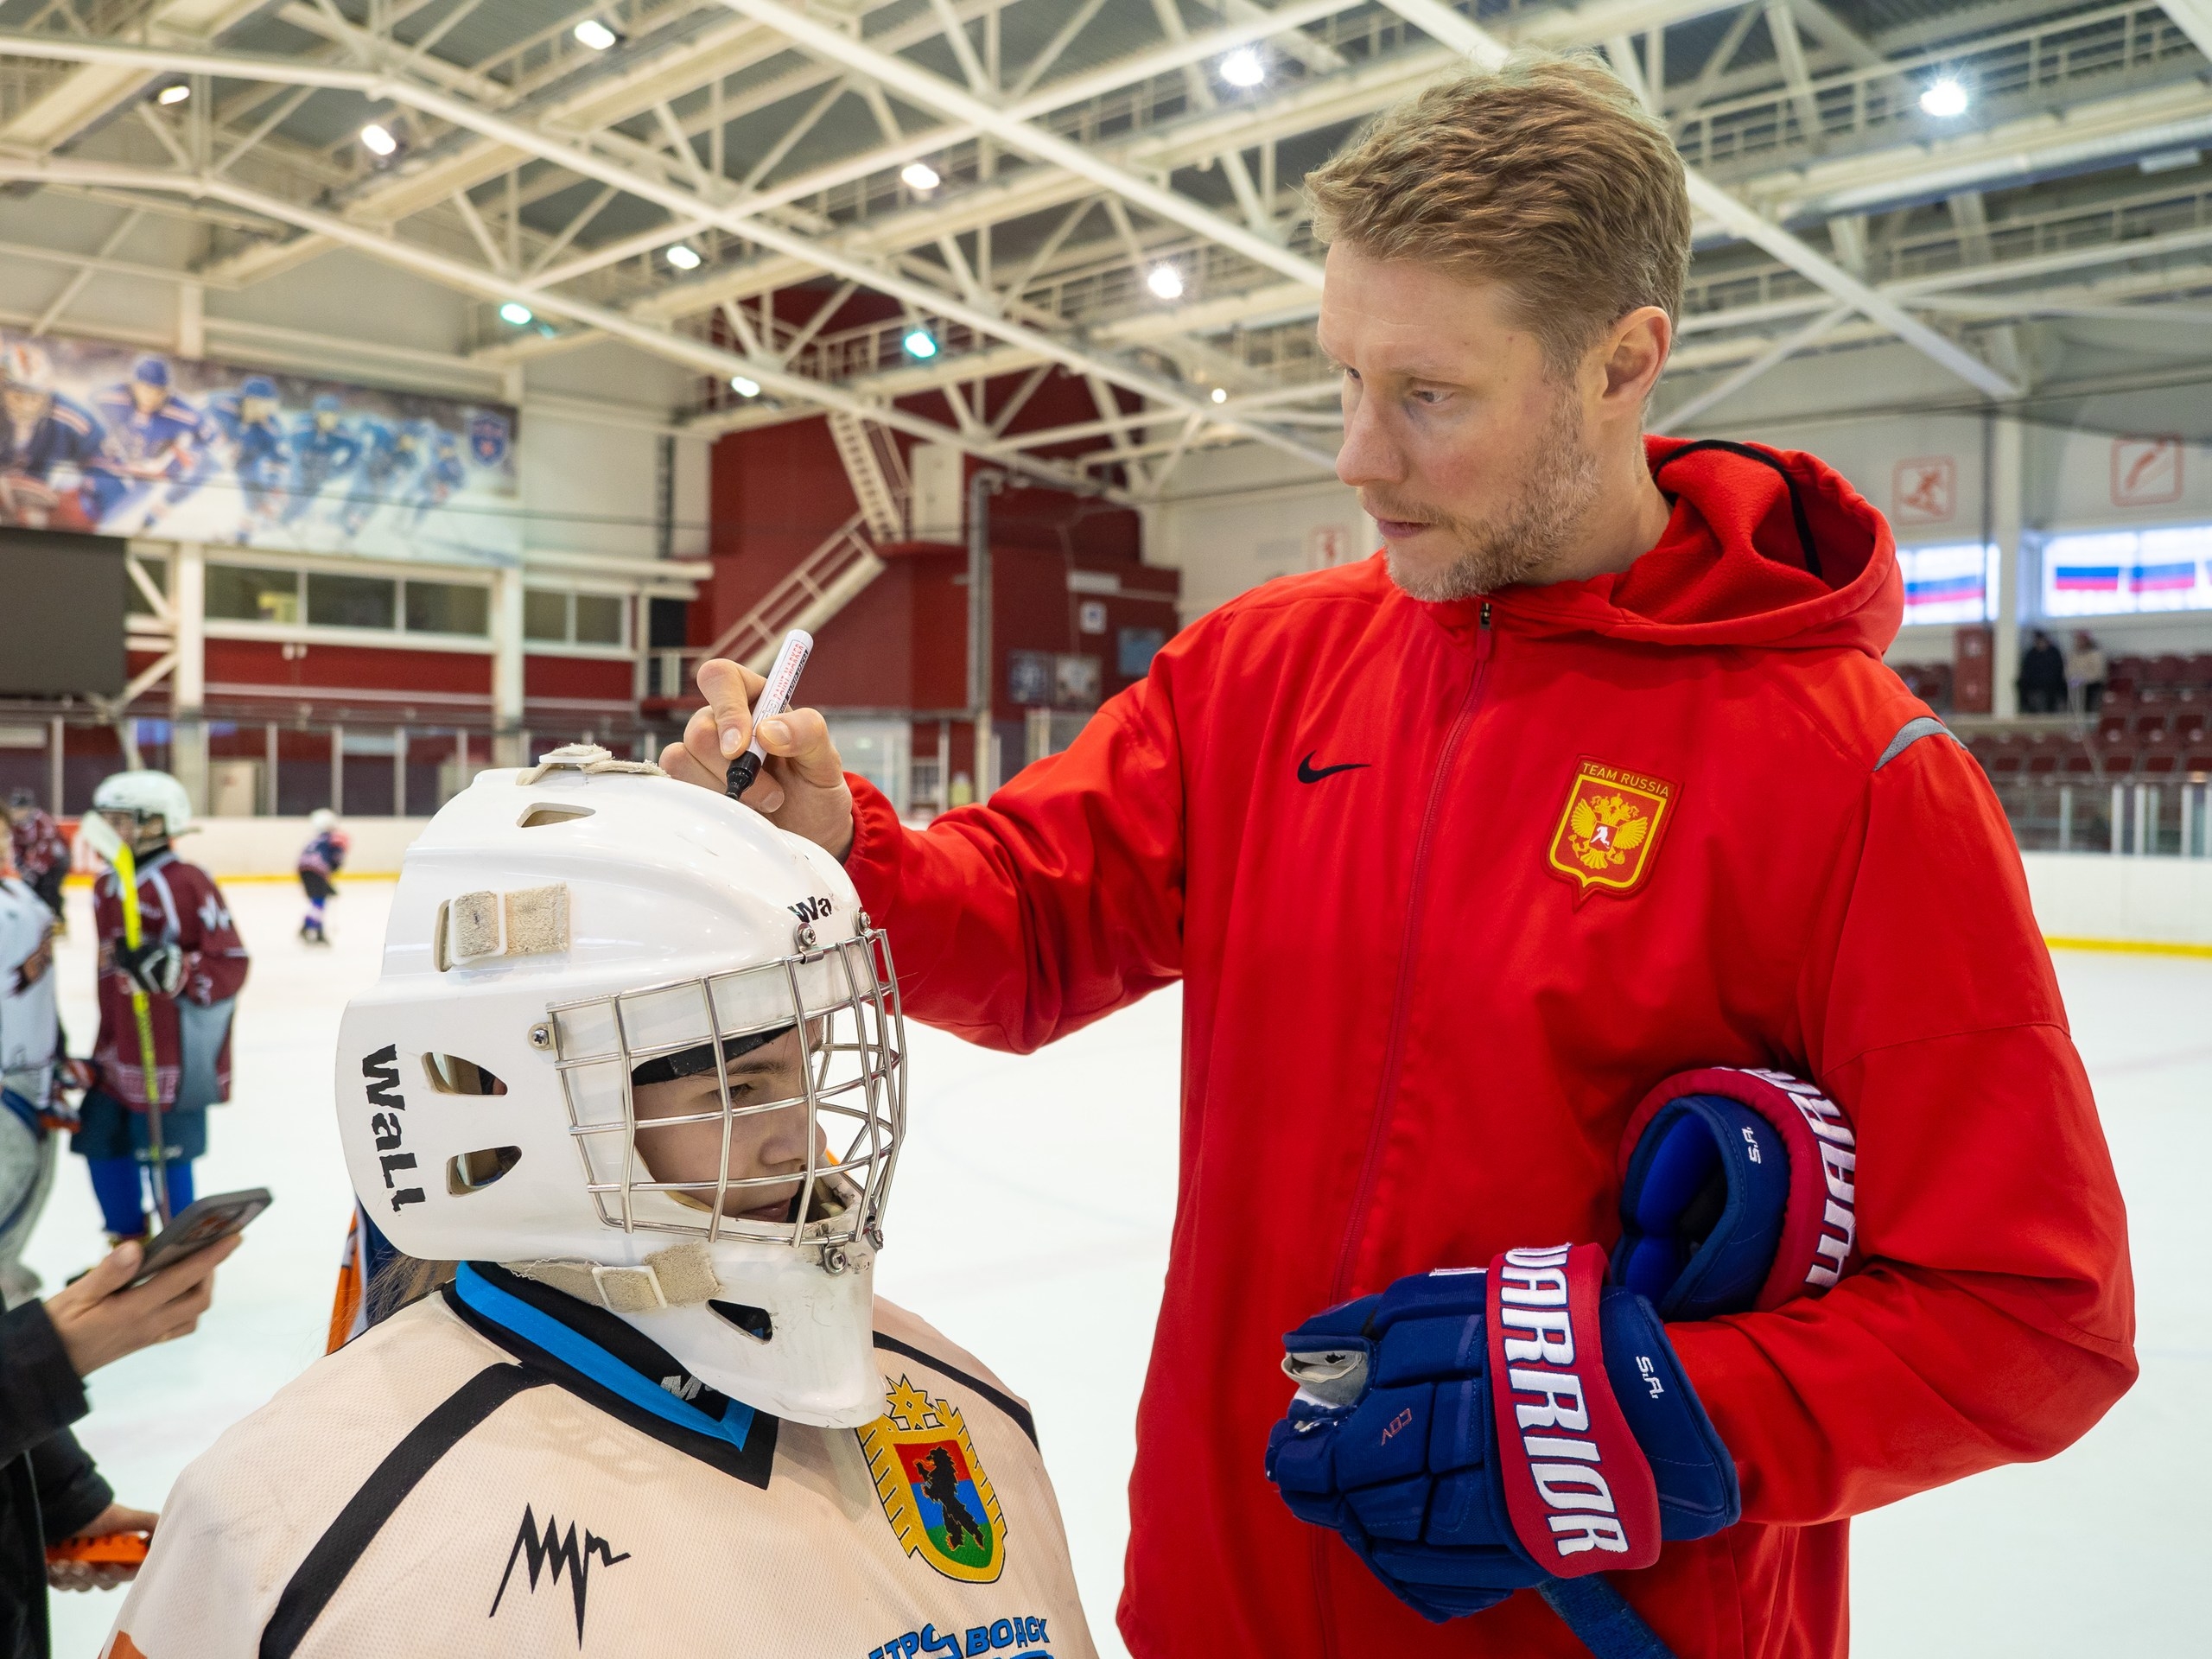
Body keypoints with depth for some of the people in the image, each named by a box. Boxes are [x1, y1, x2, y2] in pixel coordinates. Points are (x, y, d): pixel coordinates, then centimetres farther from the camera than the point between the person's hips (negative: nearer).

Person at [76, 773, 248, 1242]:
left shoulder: (187, 884, -16)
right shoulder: (106, 888, 11)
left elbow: (230, 966, -17)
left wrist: (169, 968, -31)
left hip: (174, 1054, -8)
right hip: (120, 1054, 8)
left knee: (164, 1154, -1)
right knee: (102, 1142, 13)